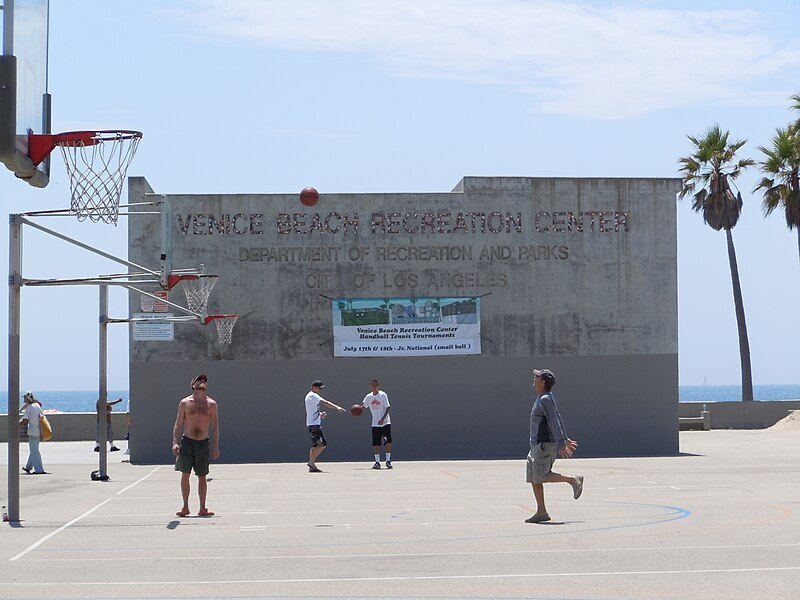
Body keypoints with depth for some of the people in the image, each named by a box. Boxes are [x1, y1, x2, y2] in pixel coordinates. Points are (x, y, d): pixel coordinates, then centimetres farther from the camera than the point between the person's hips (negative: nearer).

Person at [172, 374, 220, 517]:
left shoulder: (211, 404, 4)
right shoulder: (185, 403, 2)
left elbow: (215, 426, 5)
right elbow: (178, 424, 2)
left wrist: (216, 446, -1)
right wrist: (175, 442, -8)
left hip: (203, 443, 1)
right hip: (187, 441, -1)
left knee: (202, 477, 4)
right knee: (185, 474, -2)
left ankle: (202, 509, 10)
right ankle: (185, 507, 6)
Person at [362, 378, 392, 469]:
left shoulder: (383, 395, -6)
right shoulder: (368, 397, 5)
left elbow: (387, 408, -9)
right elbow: (363, 406, 18)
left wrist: (383, 419, -20)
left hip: (385, 423, -3)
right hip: (375, 424, 3)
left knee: (388, 442, -7)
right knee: (376, 443, 1)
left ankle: (388, 461, 3)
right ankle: (377, 462, 9)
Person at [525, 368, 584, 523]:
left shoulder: (545, 399, -15)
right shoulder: (543, 398, 16)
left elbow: (554, 422, -20)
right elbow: (558, 419, 22)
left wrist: (561, 444, -23)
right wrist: (565, 439, 25)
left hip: (545, 444, -10)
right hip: (537, 445, 10)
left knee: (541, 476, -11)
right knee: (533, 478, 6)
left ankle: (573, 480, -2)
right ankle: (541, 512, 6)